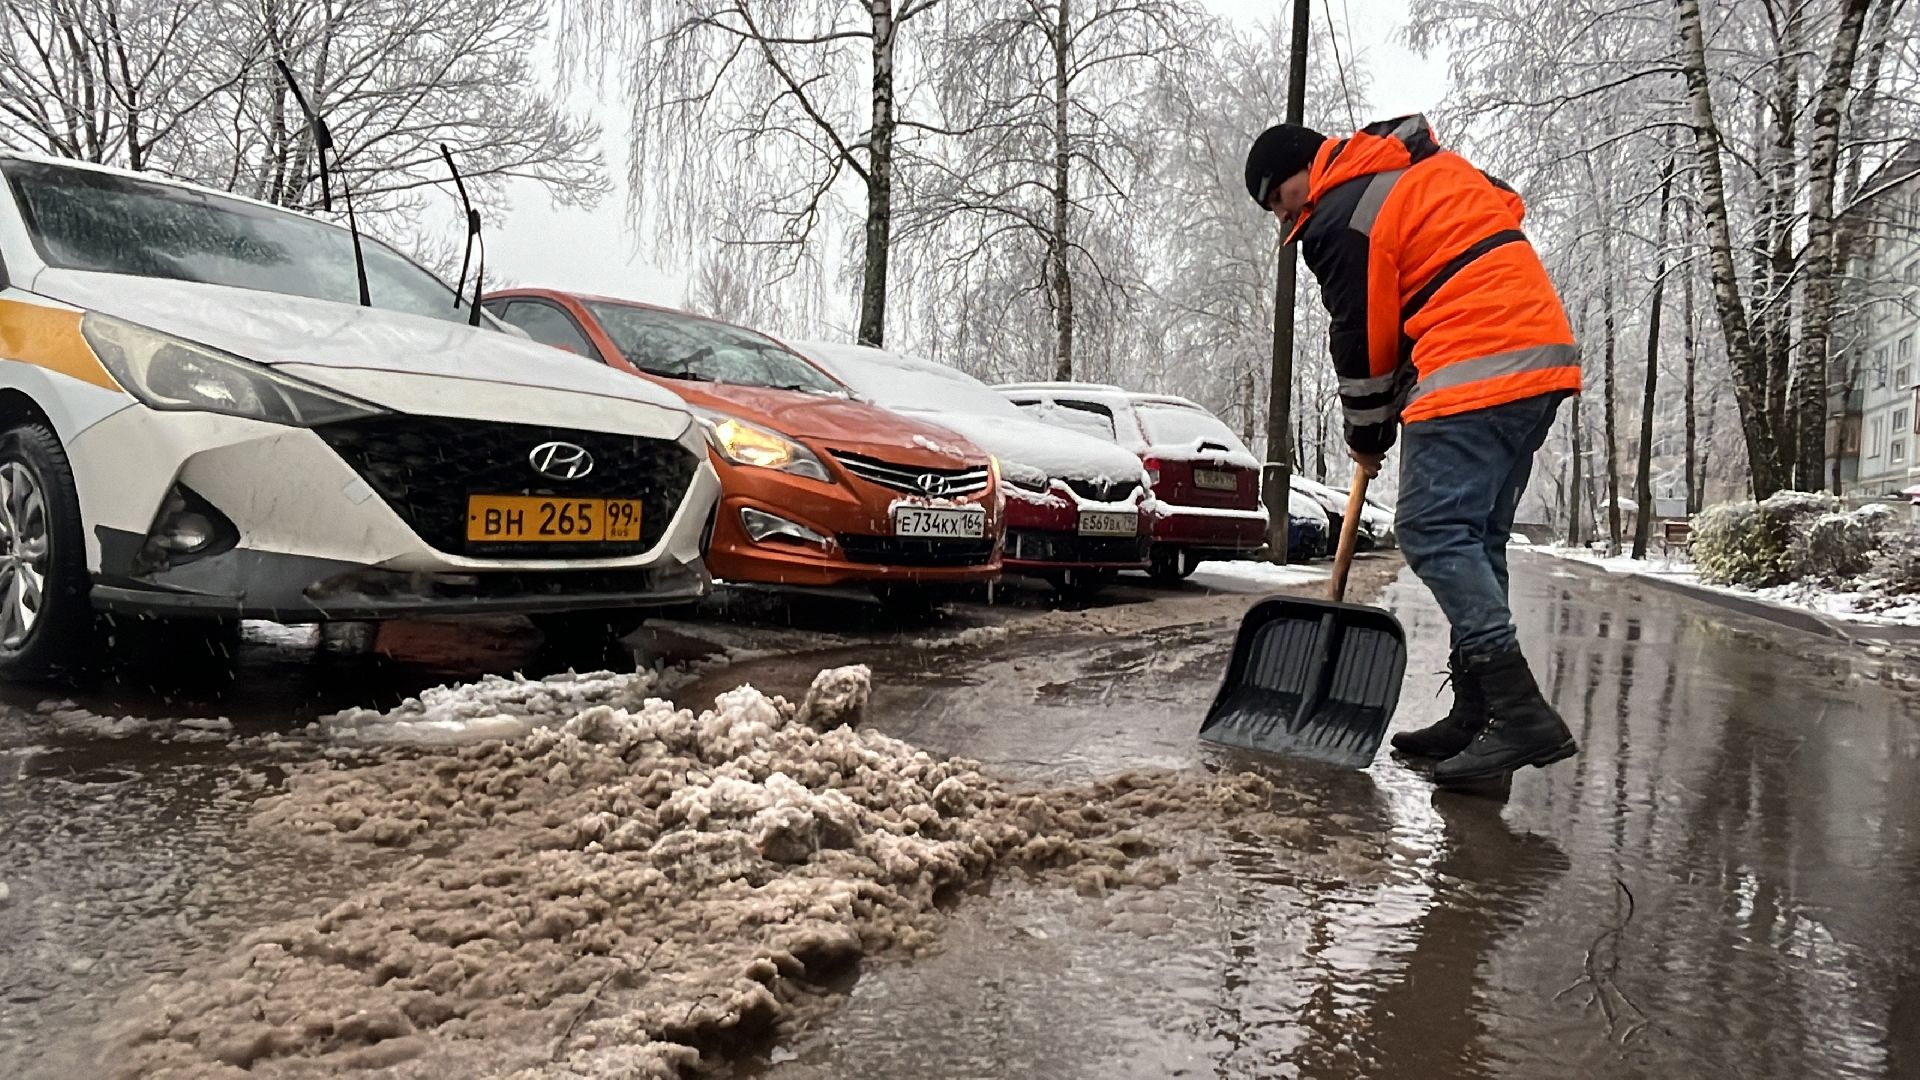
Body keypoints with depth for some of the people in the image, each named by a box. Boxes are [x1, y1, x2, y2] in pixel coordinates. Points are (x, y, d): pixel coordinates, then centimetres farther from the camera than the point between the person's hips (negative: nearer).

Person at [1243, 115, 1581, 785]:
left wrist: (1367, 435, 11)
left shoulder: (1339, 218, -5)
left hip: (1476, 373, -10)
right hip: (1545, 351, 10)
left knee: (1433, 534, -12)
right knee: (1477, 539, 10)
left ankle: (1523, 716, -18)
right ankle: (1474, 715, 11)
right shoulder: (1435, 165, 22)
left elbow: (1363, 338, -3)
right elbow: (1507, 208, 29)